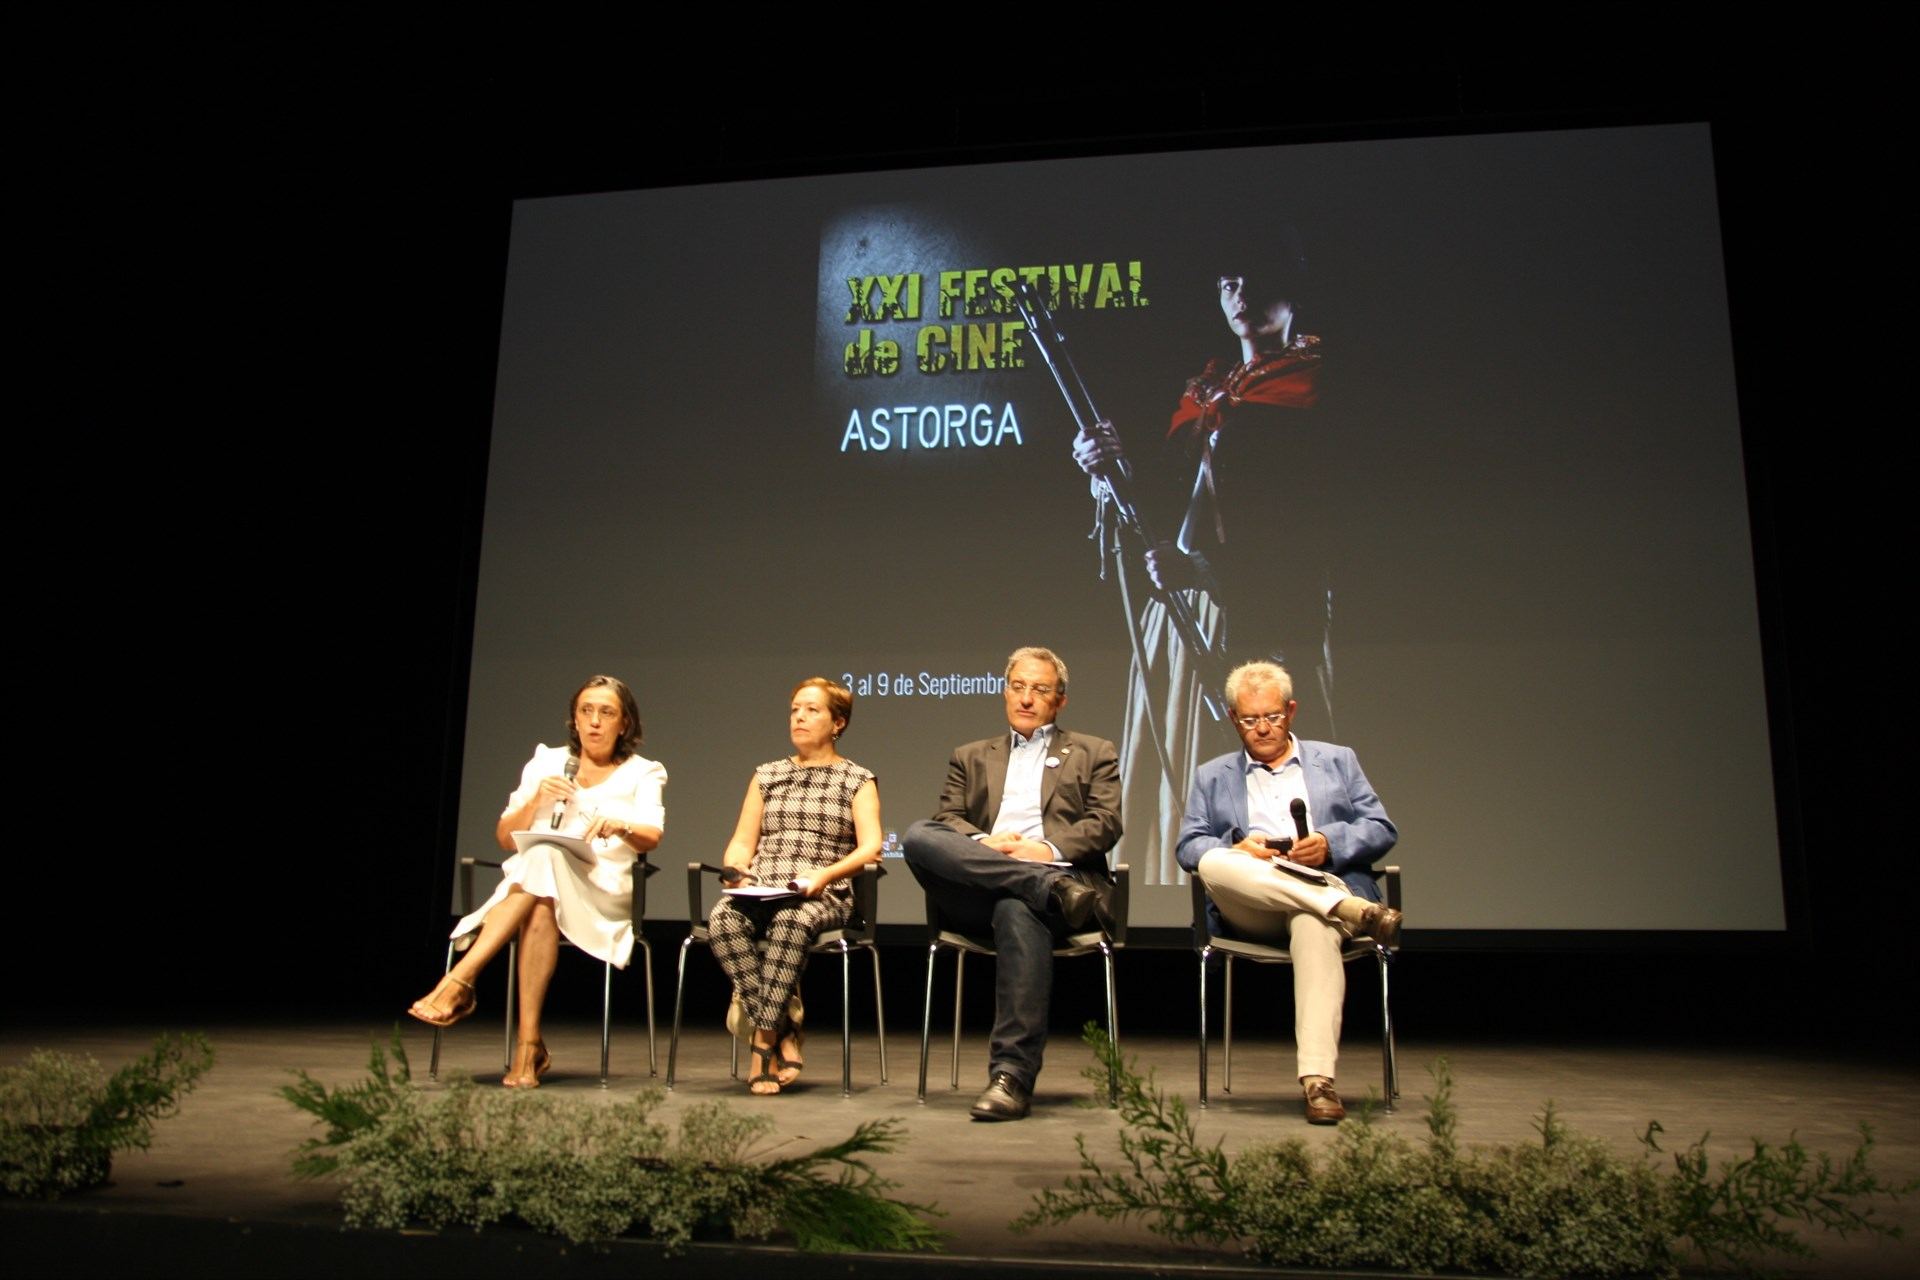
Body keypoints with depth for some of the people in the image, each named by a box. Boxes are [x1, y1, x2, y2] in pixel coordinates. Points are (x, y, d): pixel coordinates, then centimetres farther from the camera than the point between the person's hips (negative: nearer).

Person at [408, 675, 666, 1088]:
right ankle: (530, 1045, -36)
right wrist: (535, 800, -7)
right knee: (541, 911, -35)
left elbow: (651, 837, -6)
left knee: (544, 858, -34)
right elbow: (504, 838, 12)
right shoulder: (546, 761, 17)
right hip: (528, 884, 2)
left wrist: (620, 827, -29)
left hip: (603, 896, -2)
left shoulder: (643, 773, 12)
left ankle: (459, 983, -34)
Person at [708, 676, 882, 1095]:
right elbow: (742, 843, 18)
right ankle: (784, 1032, -25)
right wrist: (735, 872, -5)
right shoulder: (767, 775, 23)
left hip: (822, 896, -3)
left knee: (791, 921, -38)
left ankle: (764, 1037, -26)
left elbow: (871, 847, -1)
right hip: (760, 892, 3)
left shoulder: (857, 780, 12)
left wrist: (825, 874, -19)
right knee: (723, 918, -31)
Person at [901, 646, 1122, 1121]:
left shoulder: (1094, 754, 24)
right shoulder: (971, 757, 31)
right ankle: (1048, 886, -33)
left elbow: (1106, 825, 8)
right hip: (978, 891, 3)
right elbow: (947, 819, 14)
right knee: (918, 836, -28)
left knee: (1018, 912, -40)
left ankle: (1012, 1077, -39)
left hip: (1055, 872, -3)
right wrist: (983, 843, -10)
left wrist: (1048, 848, -11)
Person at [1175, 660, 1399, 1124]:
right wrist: (1236, 849, -11)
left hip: (1324, 889, -1)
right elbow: (1189, 847, 12)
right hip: (1249, 912, 1)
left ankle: (1318, 1079, -46)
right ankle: (1358, 912, -36)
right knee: (1215, 863, -34)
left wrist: (1330, 844, -8)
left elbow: (1382, 829, 13)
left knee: (1314, 928, -39)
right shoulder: (1212, 776, 25)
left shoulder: (1337, 761, 24)